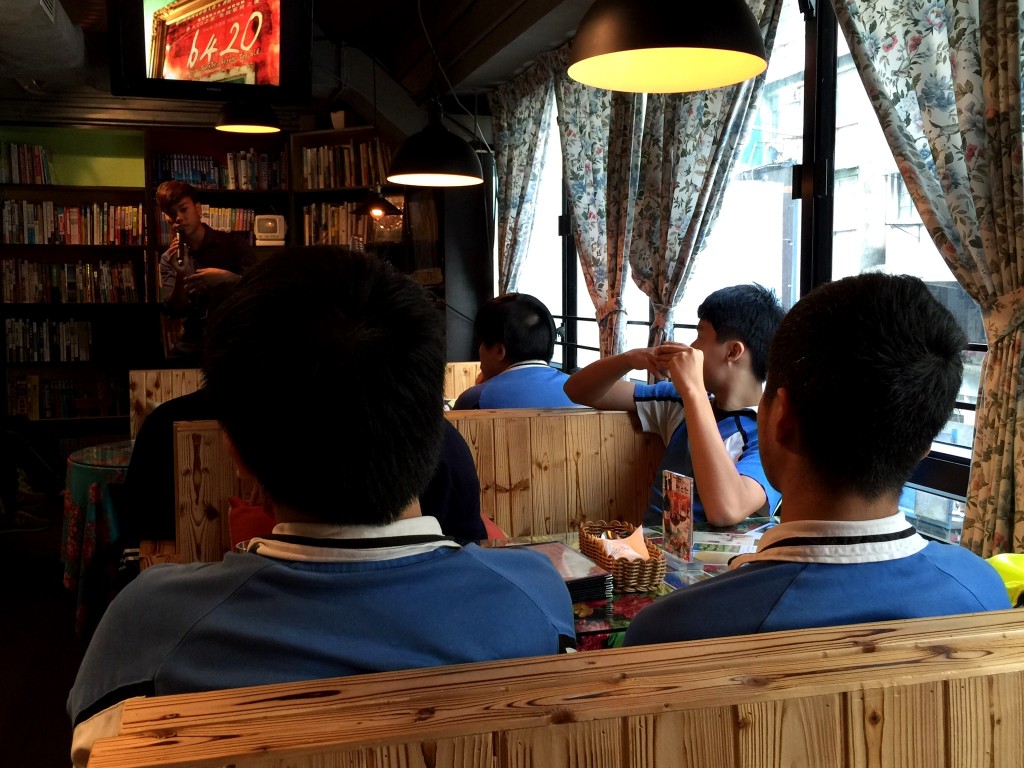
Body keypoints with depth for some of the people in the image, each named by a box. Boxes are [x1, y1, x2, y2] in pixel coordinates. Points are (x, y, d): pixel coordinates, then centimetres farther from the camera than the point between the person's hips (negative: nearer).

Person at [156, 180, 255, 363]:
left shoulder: (233, 242, 2)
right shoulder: (168, 259, 9)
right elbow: (175, 311, 1)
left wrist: (226, 277, -20)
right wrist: (180, 274, -15)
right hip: (193, 345, 3)